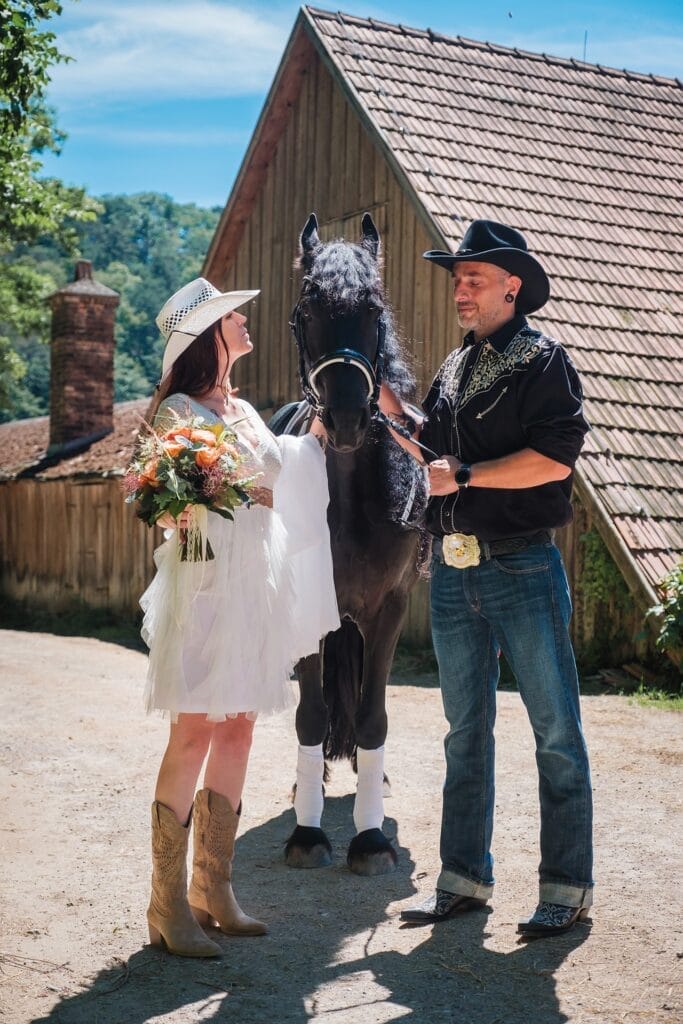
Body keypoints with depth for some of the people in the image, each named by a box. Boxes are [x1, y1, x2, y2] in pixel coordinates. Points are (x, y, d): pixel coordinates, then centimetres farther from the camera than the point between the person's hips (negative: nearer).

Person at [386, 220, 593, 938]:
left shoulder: (542, 360, -5)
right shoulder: (455, 368, 16)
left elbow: (554, 457, -17)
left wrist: (465, 474, -14)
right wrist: (385, 402, 10)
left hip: (522, 568, -7)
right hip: (453, 572, 7)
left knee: (555, 731, 1)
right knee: (465, 731, 12)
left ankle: (567, 886, 9)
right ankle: (464, 877, 21)